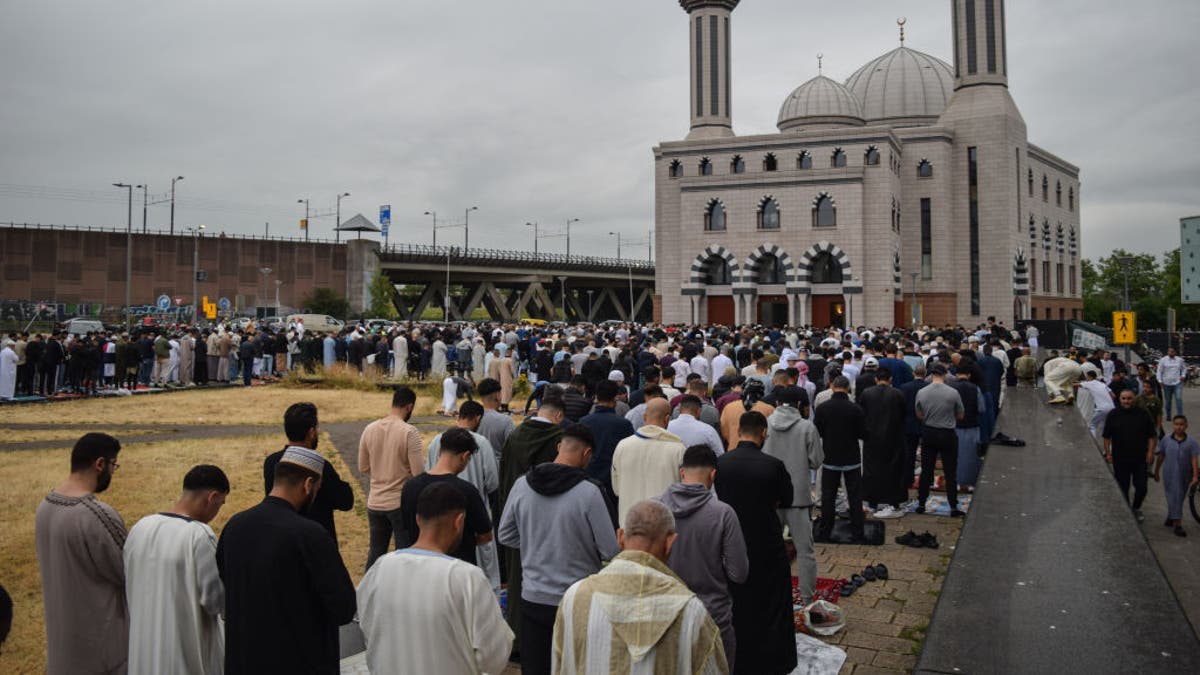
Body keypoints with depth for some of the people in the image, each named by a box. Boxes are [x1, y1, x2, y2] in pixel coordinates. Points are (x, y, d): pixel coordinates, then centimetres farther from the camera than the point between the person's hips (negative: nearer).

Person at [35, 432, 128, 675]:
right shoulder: (98, 515, -28)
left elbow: (62, 563, 9)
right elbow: (129, 574, -17)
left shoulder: (45, 507, -1)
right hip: (100, 632, -8)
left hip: (62, 628, 8)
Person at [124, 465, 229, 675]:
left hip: (144, 649, 6)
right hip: (188, 649, -6)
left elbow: (128, 588, 9)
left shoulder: (140, 527, -3)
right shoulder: (200, 535, -22)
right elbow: (216, 600, -18)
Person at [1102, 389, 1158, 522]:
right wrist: (1108, 453, -2)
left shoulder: (1142, 414, 0)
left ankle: (1136, 508, 27)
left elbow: (1151, 436, 4)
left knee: (1141, 487, 4)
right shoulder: (1113, 415, 0)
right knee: (1122, 487, 8)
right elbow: (1107, 437, 3)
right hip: (1120, 459, 0)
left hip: (1140, 458, 0)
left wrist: (1150, 452, -4)